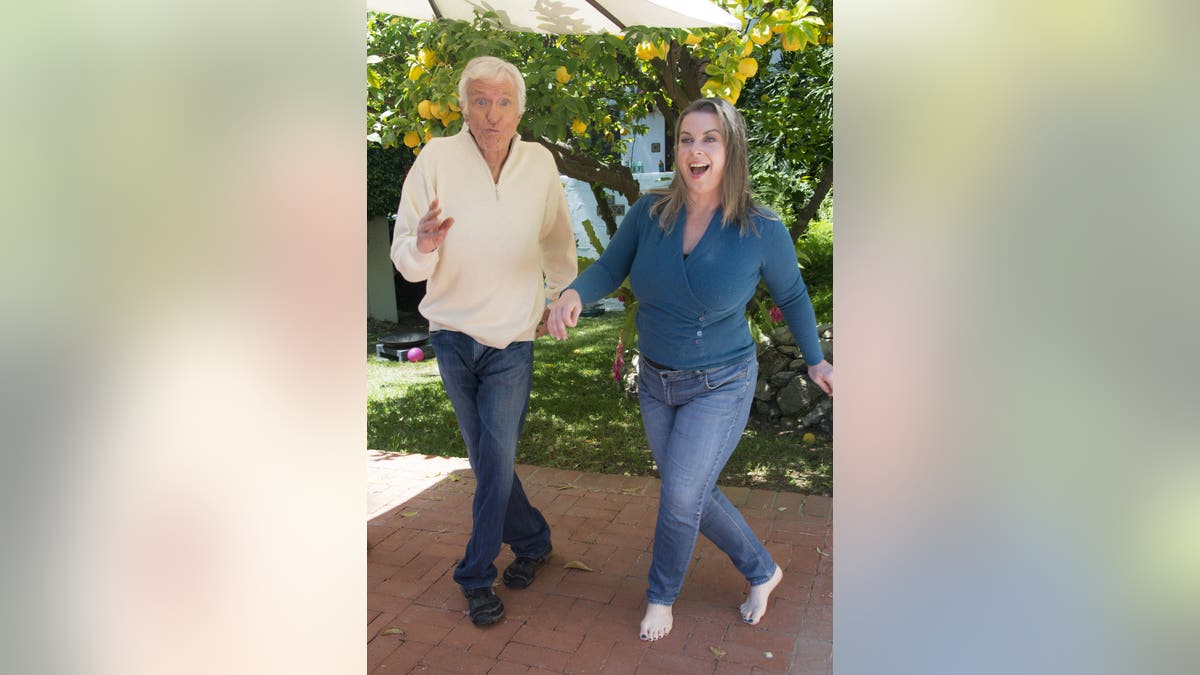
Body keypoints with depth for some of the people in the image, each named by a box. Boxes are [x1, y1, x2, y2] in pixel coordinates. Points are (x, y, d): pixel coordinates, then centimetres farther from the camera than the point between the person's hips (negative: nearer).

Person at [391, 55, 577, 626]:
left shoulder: (540, 163, -4)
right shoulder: (436, 159, -11)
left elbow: (558, 242, 14)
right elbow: (405, 261, -12)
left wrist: (558, 297, 18)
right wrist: (423, 246, -33)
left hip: (512, 338, 0)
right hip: (452, 333, 1)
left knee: (497, 460, -3)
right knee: (485, 458, 12)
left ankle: (477, 577, 16)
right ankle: (532, 541, 34)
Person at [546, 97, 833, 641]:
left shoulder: (762, 231, -16)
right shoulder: (651, 212, -10)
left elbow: (791, 295, 1)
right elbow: (609, 269, -2)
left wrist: (814, 360, 10)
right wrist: (573, 294, -24)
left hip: (721, 387, -4)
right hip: (657, 382, 5)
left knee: (680, 497, -6)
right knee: (693, 496, 15)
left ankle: (661, 595, 24)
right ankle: (762, 571, 40)